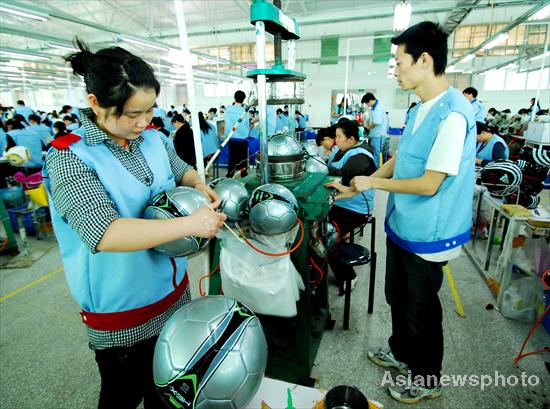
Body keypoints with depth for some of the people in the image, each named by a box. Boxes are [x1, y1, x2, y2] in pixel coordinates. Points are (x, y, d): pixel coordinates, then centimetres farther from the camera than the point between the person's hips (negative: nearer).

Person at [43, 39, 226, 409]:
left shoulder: (151, 139, -2)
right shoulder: (70, 158, -20)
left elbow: (182, 170, 16)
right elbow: (104, 233, -34)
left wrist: (199, 185, -7)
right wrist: (190, 224, -35)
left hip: (173, 290, 6)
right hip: (122, 314, -5)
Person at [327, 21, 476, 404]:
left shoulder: (453, 114, -23)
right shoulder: (421, 109, 7)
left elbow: (429, 184, -24)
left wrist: (373, 183, -12)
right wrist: (355, 189, 11)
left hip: (427, 234, -9)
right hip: (402, 225, 9)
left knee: (421, 308, 11)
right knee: (397, 296, 23)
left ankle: (428, 379, 37)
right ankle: (401, 352, 48)